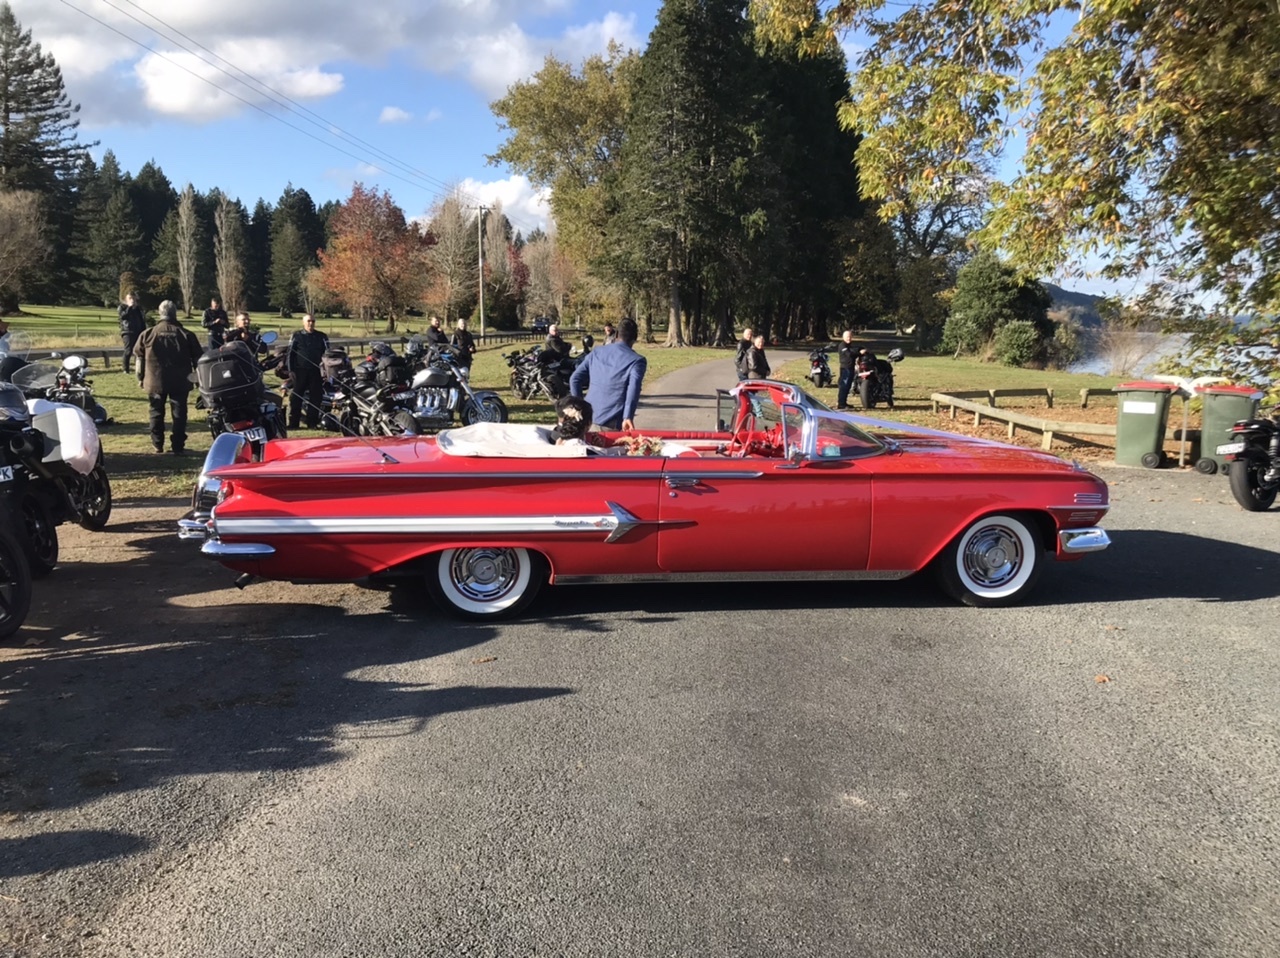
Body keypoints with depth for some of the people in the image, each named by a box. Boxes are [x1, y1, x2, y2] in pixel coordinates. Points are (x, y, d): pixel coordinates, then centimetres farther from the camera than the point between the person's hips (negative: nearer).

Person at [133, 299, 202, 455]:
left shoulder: (148, 334, 1)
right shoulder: (186, 334, -1)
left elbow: (138, 356, 5)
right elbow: (197, 358, 3)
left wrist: (141, 377, 14)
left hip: (155, 381, 1)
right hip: (180, 382, -1)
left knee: (156, 412, 15)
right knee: (178, 413, 3)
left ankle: (158, 444, 19)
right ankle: (178, 446, 0)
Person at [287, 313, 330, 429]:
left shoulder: (321, 336, 9)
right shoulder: (296, 335, 6)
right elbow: (290, 353, 5)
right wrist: (290, 370, -3)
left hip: (316, 371, 1)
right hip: (299, 371, -1)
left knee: (315, 397, 2)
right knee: (296, 397, -1)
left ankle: (312, 423, 9)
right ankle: (293, 423, 4)